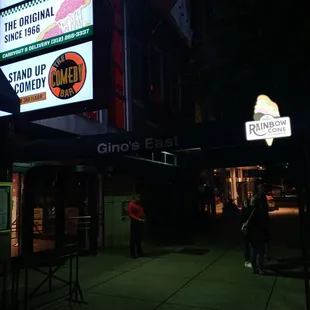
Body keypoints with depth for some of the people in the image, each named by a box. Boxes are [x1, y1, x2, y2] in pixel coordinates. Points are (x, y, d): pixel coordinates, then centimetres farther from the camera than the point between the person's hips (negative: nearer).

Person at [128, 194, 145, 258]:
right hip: (135, 222, -8)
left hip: (141, 222, 8)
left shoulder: (139, 204, 16)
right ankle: (133, 253, 1)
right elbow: (130, 214, -16)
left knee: (139, 238, 14)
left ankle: (139, 251, 26)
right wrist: (138, 219, -23)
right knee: (134, 238, -4)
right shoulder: (131, 204, -8)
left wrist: (144, 218, 9)